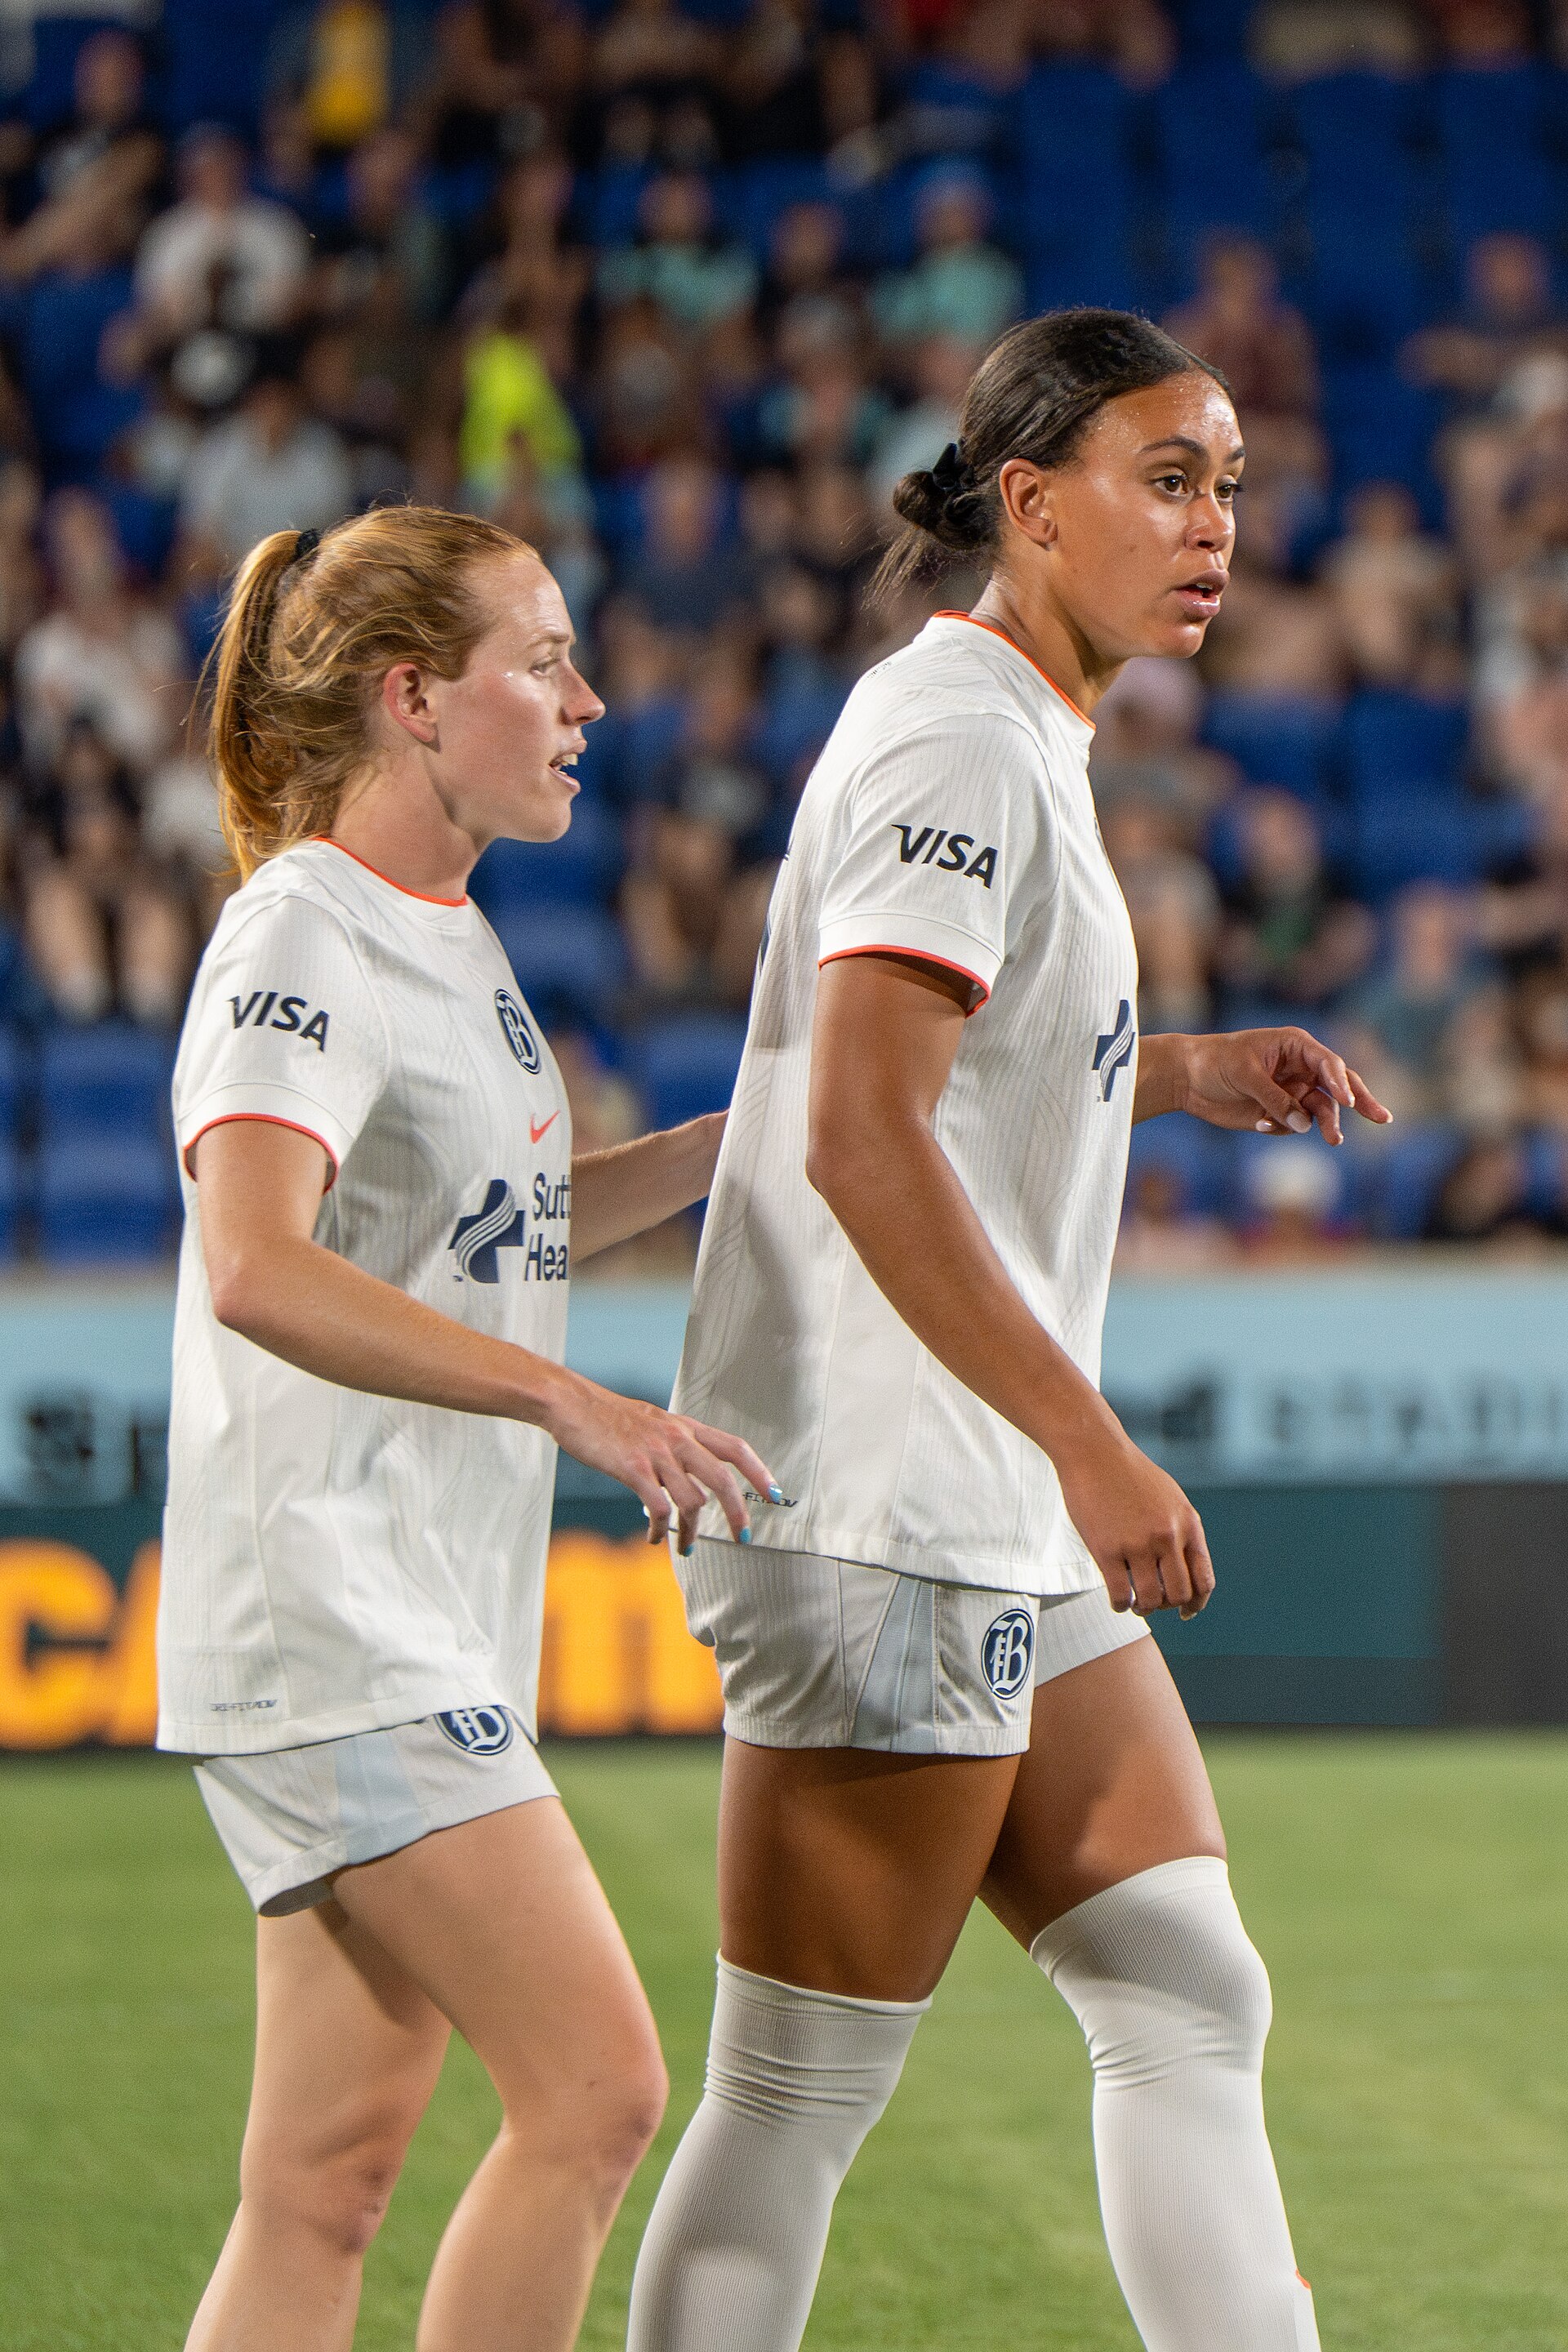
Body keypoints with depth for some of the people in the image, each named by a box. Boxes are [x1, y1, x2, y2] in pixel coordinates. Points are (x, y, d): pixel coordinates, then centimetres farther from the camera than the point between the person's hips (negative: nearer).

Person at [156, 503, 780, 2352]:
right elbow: (255, 1267, -28)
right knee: (598, 2090, -13)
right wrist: (572, 1402, -34)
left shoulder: (446, 935, 17)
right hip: (330, 1627, -9)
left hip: (430, 1636, 9)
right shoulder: (300, 939, -12)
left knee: (326, 2183, 6)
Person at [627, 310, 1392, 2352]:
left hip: (1005, 1528, 10)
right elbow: (858, 1132, -25)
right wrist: (1089, 1441, -28)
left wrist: (1182, 1071, 20)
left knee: (1190, 2007, 9)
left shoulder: (1019, 740, 17)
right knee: (801, 2096, -5)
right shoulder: (953, 742, -14)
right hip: (875, 1515, -10)